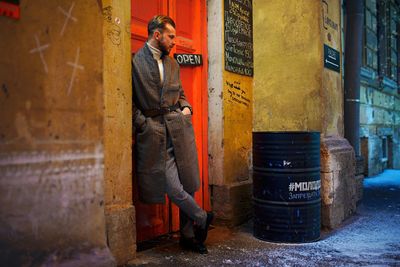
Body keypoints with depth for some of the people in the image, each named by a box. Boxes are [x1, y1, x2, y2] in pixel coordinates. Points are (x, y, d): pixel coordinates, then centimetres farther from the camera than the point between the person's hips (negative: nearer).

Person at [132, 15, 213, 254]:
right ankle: (202, 218, 17)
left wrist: (186, 108, 8)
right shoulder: (135, 61, -1)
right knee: (173, 188, -11)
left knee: (188, 185, 8)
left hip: (180, 128, 6)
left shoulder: (173, 64, 18)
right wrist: (142, 123, -11)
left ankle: (189, 236, 25)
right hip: (154, 133, -5)